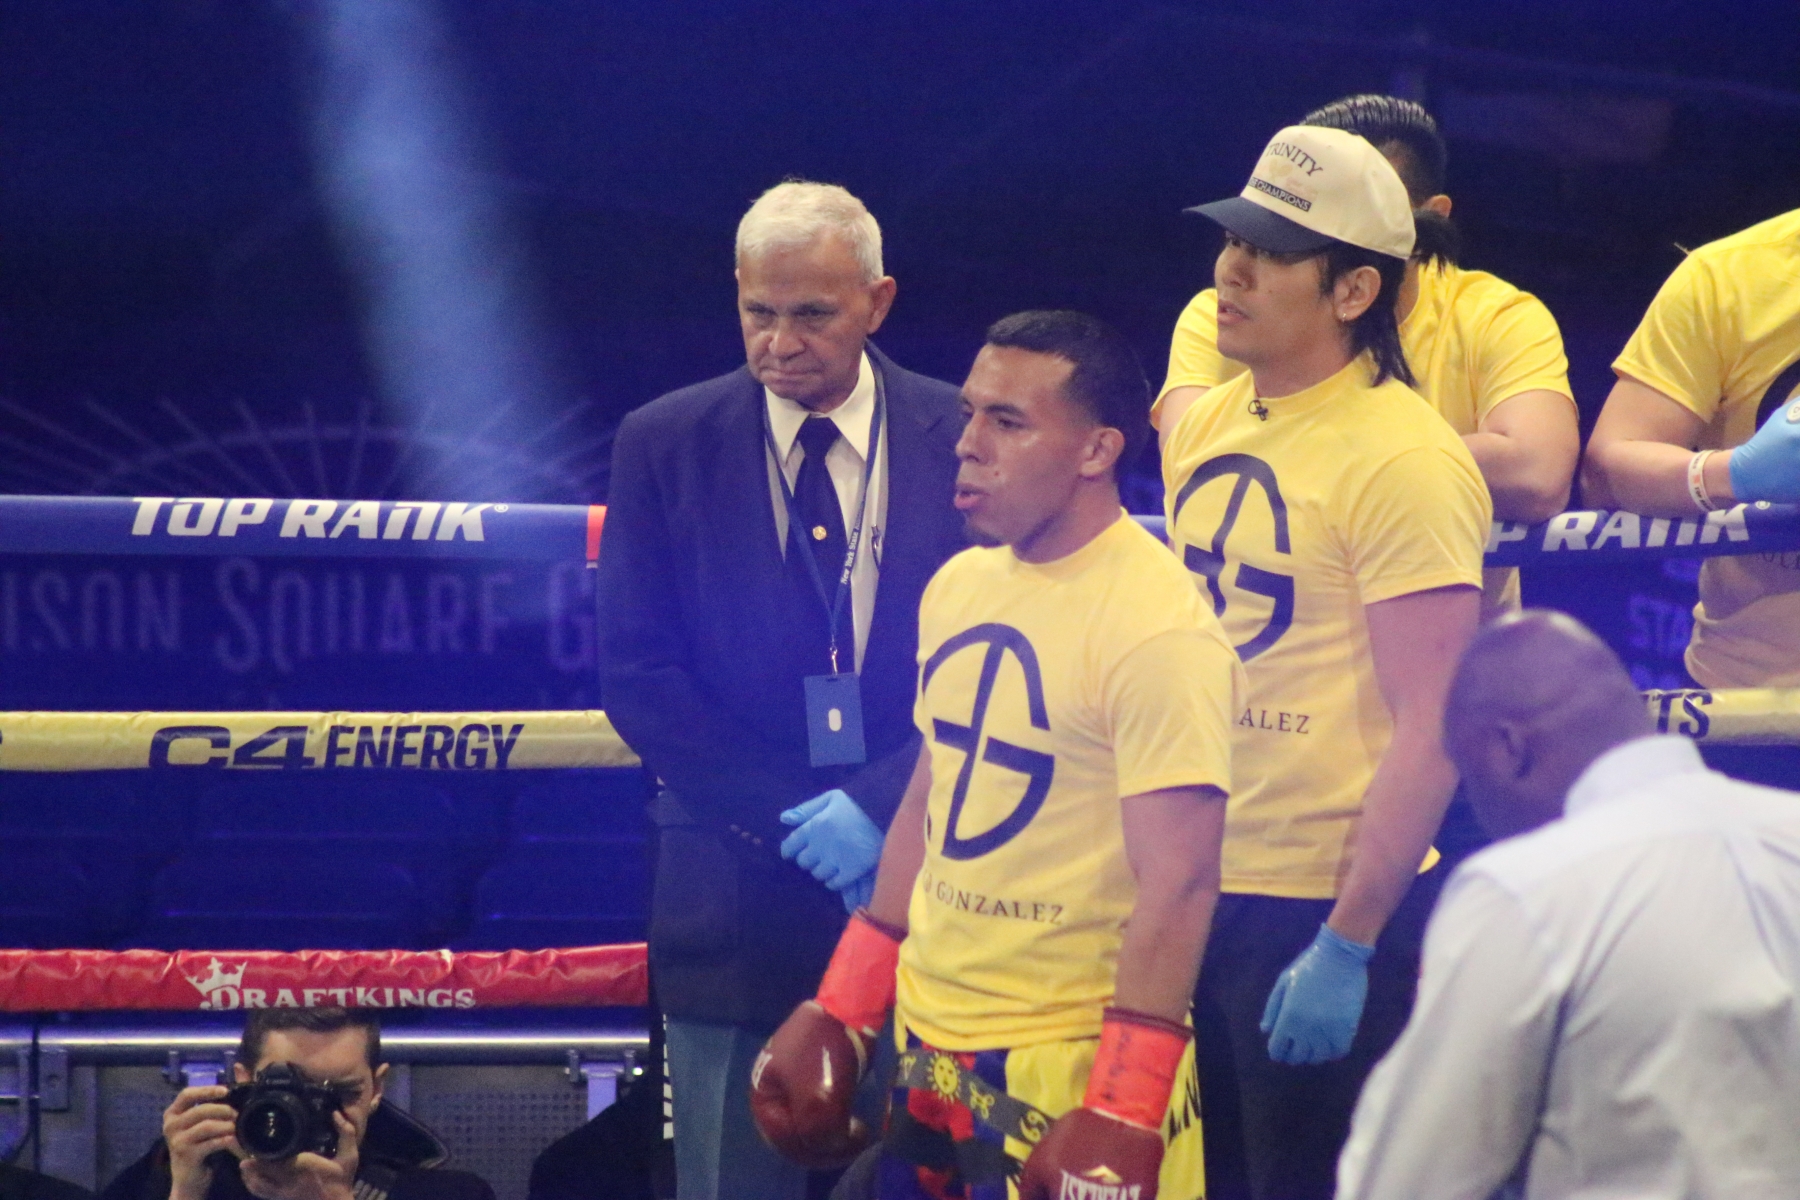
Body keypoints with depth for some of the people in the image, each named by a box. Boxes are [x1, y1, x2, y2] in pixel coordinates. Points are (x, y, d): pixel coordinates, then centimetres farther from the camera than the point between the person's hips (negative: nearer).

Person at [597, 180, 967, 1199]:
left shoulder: (963, 439, 1)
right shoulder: (665, 445, 2)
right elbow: (640, 680, -1)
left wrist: (880, 808, -13)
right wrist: (795, 824, -9)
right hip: (741, 899, 0)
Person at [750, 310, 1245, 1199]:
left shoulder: (1159, 632, -16)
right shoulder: (959, 588, 9)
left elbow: (1177, 886, -19)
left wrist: (1121, 1118, -21)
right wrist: (841, 1015, 17)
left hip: (1064, 1065, -8)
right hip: (930, 1049, 8)